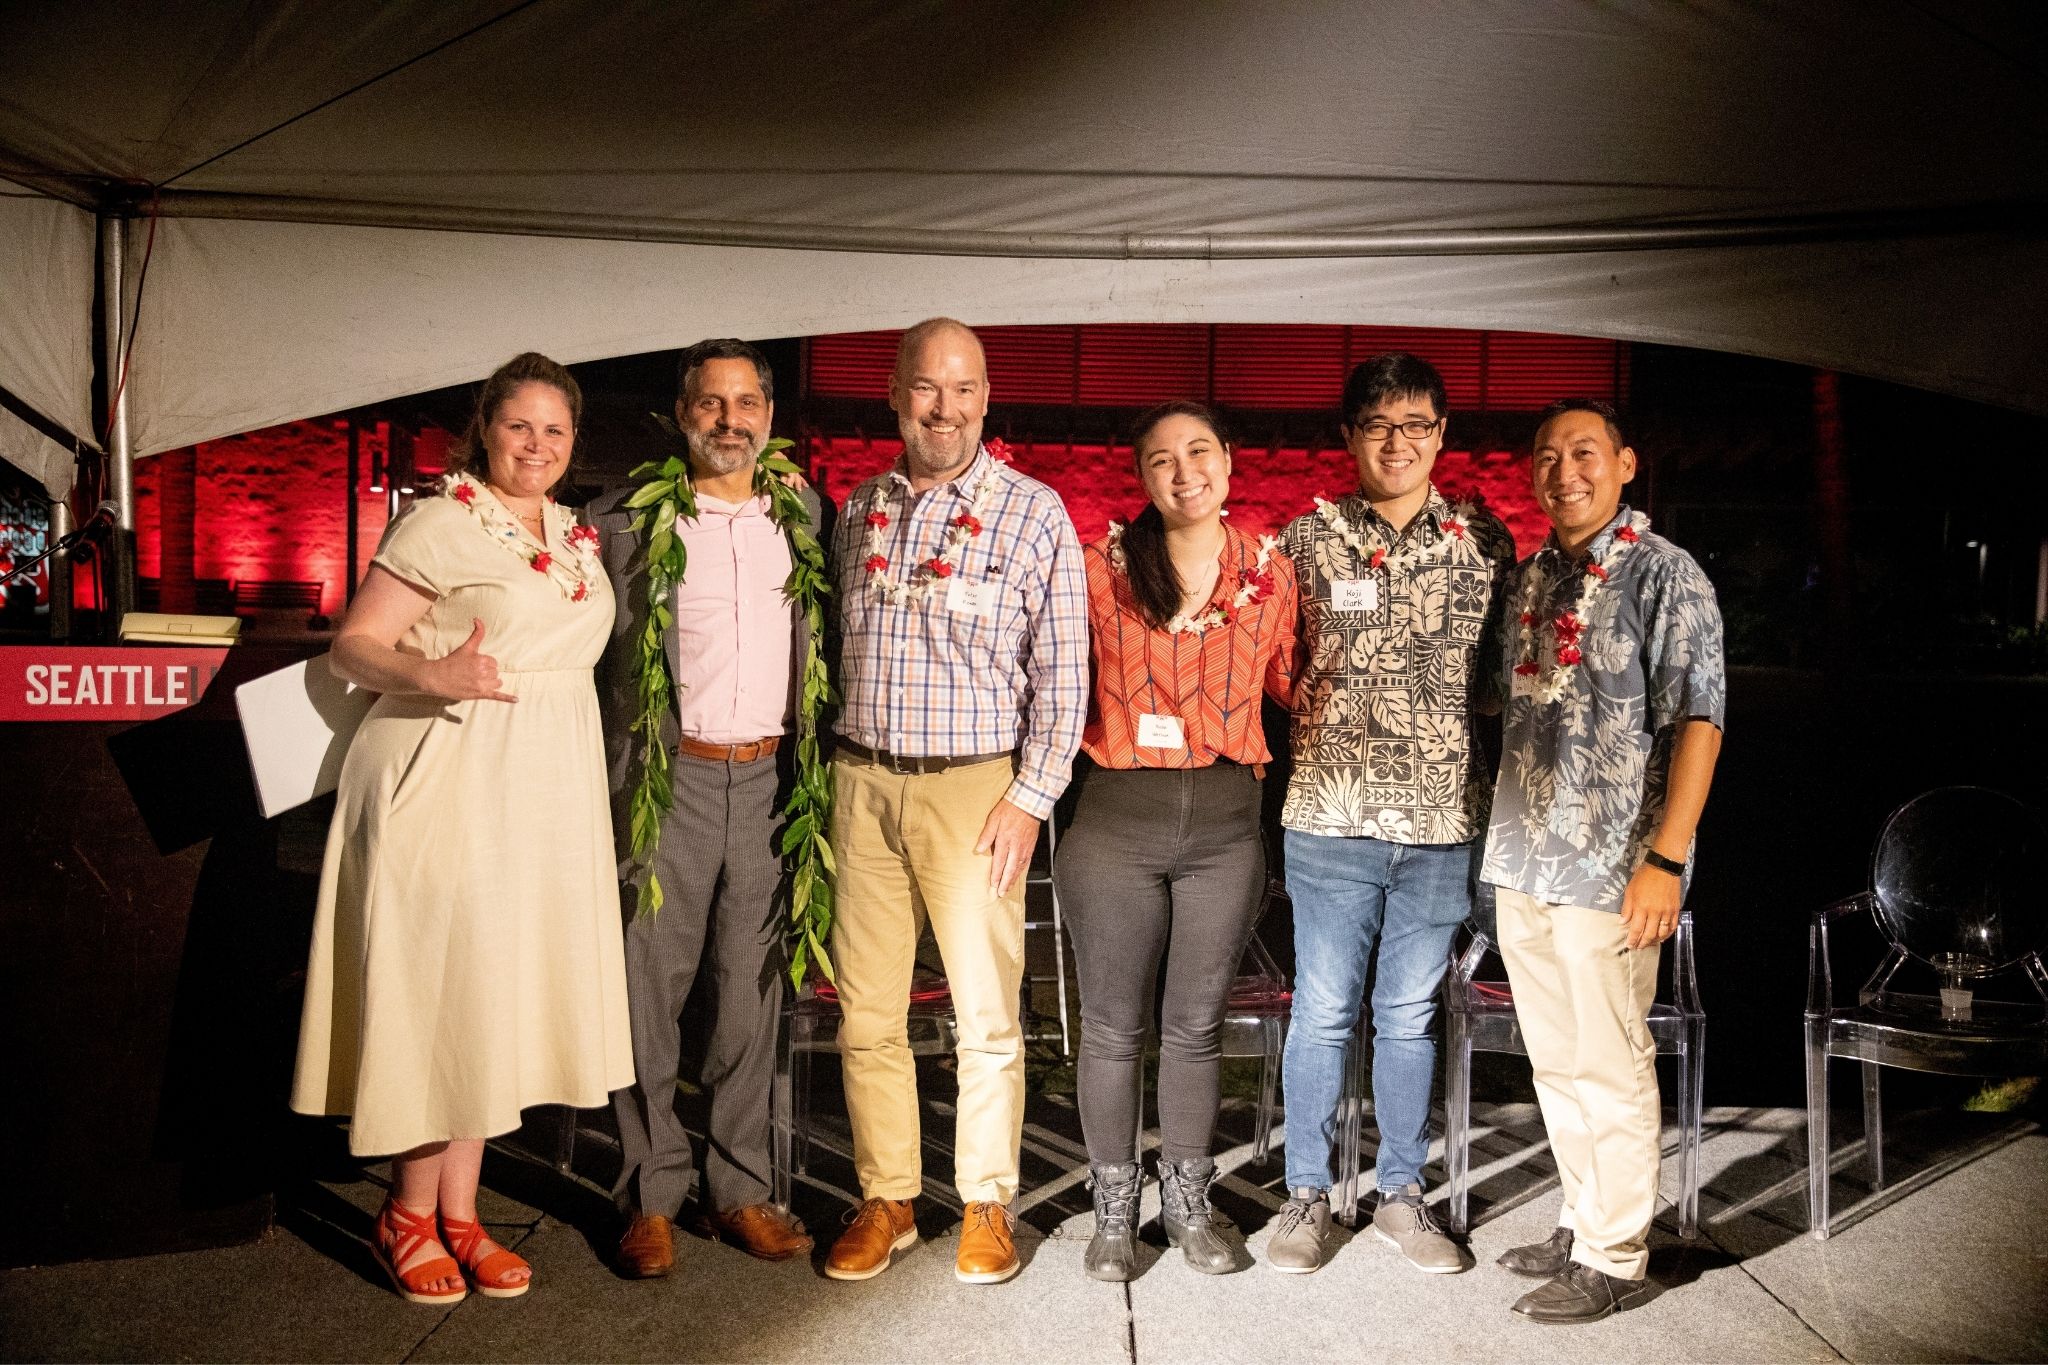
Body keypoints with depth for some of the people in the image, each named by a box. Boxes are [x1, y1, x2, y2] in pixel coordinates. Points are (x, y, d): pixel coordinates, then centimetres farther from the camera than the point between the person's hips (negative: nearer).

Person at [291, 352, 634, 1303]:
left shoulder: (577, 536, 14)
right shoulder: (442, 522, -6)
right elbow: (351, 646, -11)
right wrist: (432, 674, -28)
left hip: (546, 793, 7)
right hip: (449, 784, -6)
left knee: (495, 990, 10)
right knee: (435, 986, 0)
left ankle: (458, 1213, 22)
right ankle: (407, 1216, 18)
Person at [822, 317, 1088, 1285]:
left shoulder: (1033, 513, -2)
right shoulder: (859, 511, 10)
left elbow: (1062, 672, -4)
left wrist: (1030, 797, -10)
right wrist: (833, 777, 11)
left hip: (974, 787, -3)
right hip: (861, 783, 4)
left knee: (987, 1014, 4)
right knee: (866, 1012, 8)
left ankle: (987, 1205, 21)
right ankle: (885, 1200, 23)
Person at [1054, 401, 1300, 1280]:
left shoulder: (1270, 570, 4)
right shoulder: (1103, 566, -2)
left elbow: (1290, 683, 18)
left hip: (1225, 820, 2)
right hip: (1117, 818, -1)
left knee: (1195, 1025, 13)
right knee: (1113, 1026, 7)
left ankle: (1187, 1201, 30)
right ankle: (1114, 1208, 25)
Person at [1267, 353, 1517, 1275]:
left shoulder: (1484, 542, 6)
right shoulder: (1307, 541, 1)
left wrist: (1490, 785, 8)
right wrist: (1315, 729, 0)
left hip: (1443, 820, 2)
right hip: (1331, 816, -1)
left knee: (1409, 1014, 12)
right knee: (1322, 1012, 6)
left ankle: (1401, 1194, 26)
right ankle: (1307, 1194, 21)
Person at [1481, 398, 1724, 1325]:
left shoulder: (1663, 573, -7)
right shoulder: (1531, 578, 13)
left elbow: (1697, 720, -13)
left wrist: (1665, 859, -18)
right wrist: (1504, 835, 15)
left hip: (1608, 871, -7)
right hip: (1522, 865, 7)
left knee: (1610, 1068, 3)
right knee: (1555, 1061, 16)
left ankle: (1613, 1257, 16)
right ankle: (1583, 1222, 31)